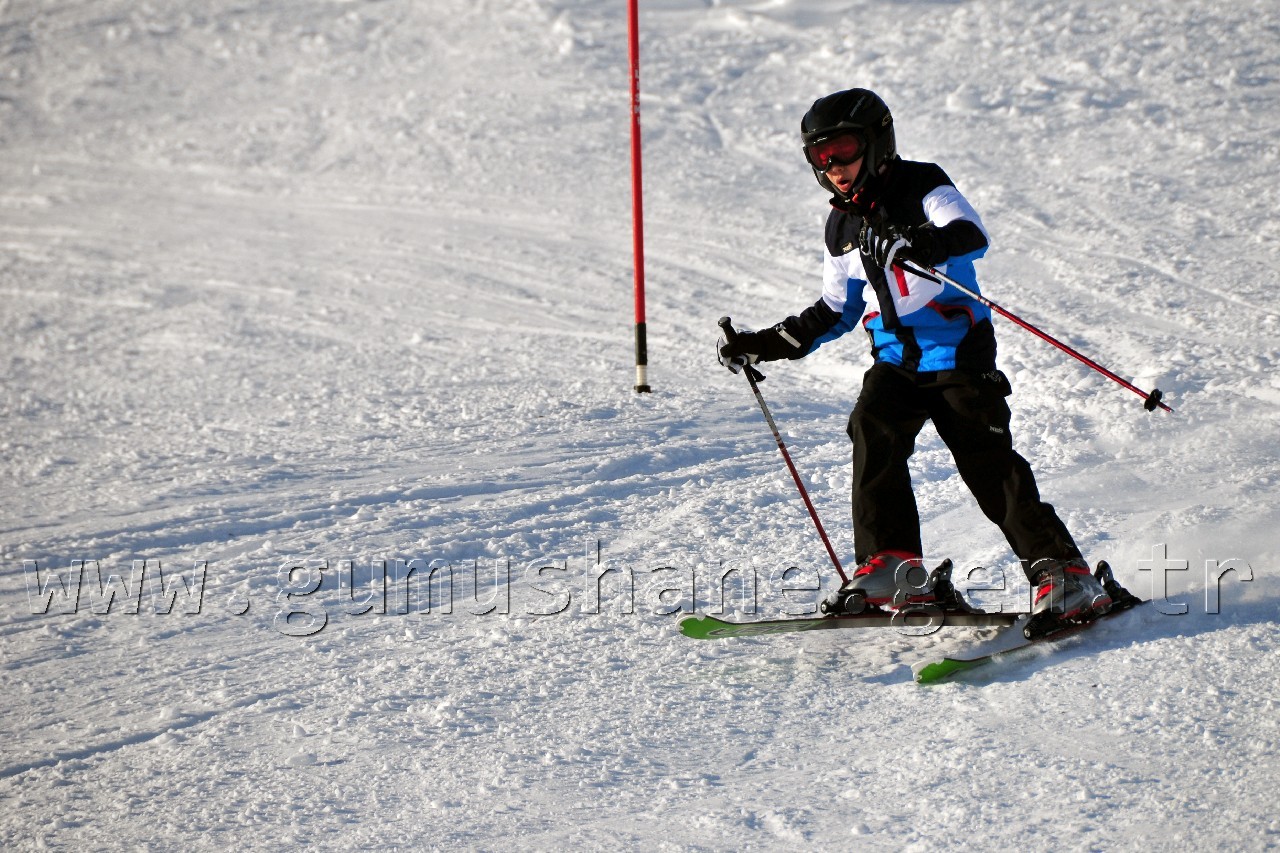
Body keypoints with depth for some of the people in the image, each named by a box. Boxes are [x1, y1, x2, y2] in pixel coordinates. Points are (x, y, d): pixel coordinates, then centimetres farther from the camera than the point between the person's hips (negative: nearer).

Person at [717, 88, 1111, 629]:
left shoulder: (921, 187, -7)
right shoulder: (843, 227, 13)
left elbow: (972, 235, -26)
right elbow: (836, 312, 24)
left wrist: (926, 245, -47)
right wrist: (767, 346, 17)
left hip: (958, 351, -6)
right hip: (895, 360, 6)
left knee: (988, 462, -13)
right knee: (873, 433, -21)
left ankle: (1064, 576, -8)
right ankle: (890, 565, -18)